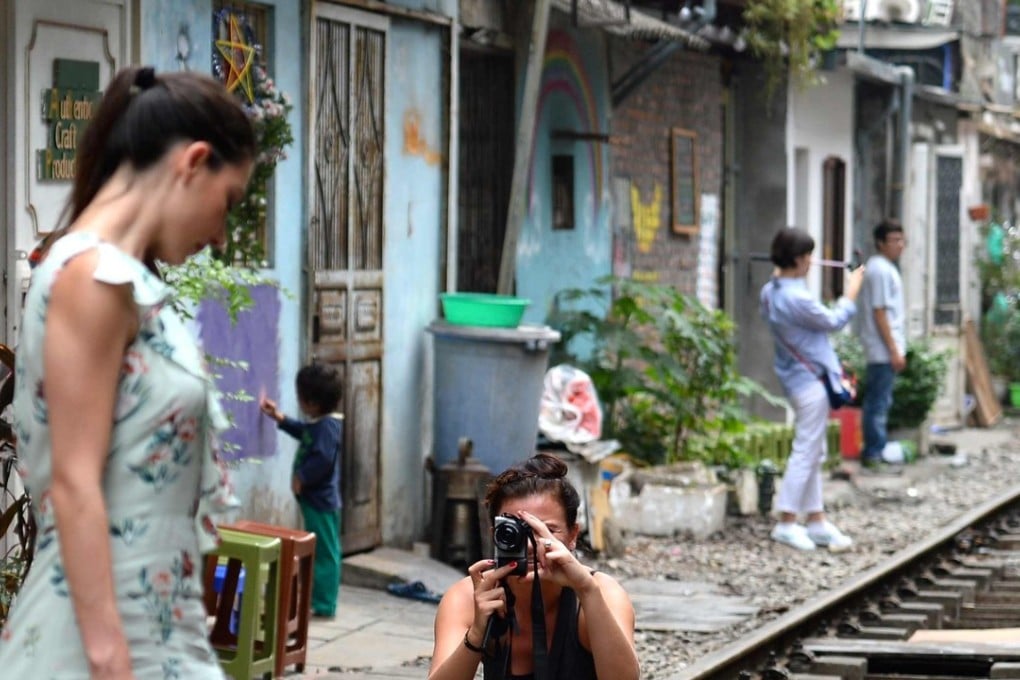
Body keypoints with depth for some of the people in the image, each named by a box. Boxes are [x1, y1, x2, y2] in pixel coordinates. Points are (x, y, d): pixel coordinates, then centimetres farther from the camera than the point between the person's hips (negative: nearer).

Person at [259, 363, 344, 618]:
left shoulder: (327, 426, -21)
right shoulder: (320, 423, 11)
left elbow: (323, 458, -30)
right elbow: (303, 432, 32)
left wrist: (302, 478, -20)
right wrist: (279, 418, 34)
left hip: (320, 500, -11)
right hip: (318, 499, 11)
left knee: (324, 551, -5)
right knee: (322, 551, 16)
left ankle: (323, 604, -2)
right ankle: (320, 600, 23)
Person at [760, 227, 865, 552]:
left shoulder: (770, 292, 3)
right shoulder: (798, 299, -25)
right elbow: (834, 321, -11)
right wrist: (851, 291, 4)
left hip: (795, 377, 10)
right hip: (811, 381, -10)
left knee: (813, 453, 15)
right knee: (806, 451, -3)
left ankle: (816, 519, 20)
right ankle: (787, 522, -1)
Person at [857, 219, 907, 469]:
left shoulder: (883, 267, 15)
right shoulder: (881, 270, -16)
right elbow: (879, 313, -19)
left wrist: (896, 348, 19)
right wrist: (894, 350, -18)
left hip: (880, 350, 10)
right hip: (883, 348, -10)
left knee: (875, 401, 14)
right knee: (879, 403, -5)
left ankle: (873, 452, 20)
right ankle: (874, 453, -2)